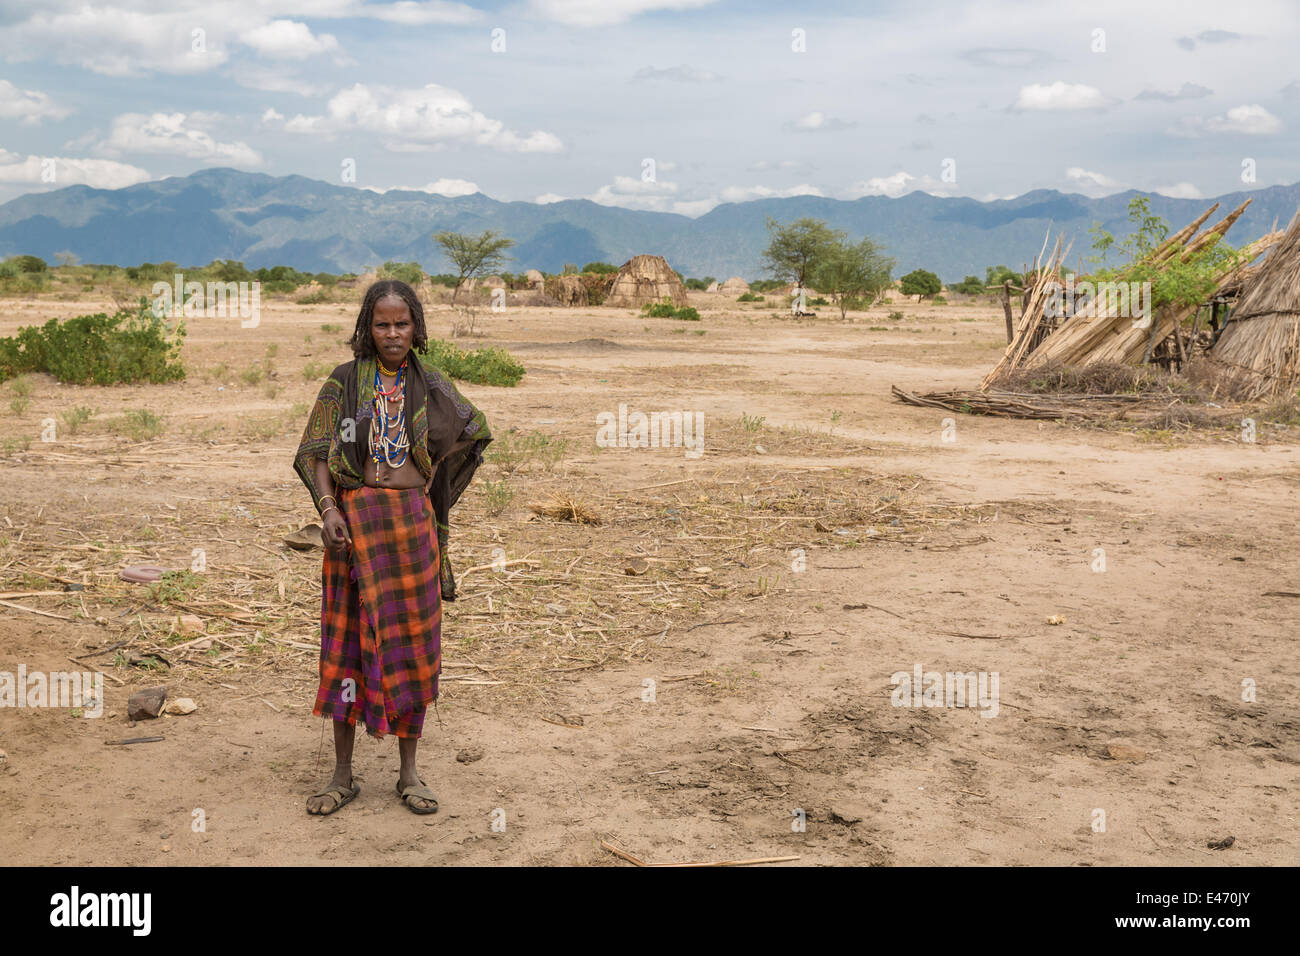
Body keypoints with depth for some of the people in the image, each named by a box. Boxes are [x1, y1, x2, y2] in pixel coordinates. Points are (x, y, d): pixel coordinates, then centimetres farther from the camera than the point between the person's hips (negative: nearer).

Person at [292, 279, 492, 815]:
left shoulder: (430, 387, 8)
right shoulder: (344, 382, 3)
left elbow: (476, 430, 22)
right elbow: (315, 453, -3)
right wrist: (328, 508, -18)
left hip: (413, 523, 2)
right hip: (356, 521, -1)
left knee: (412, 643, 4)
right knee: (350, 641, 2)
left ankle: (409, 774, 16)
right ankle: (343, 775, 12)